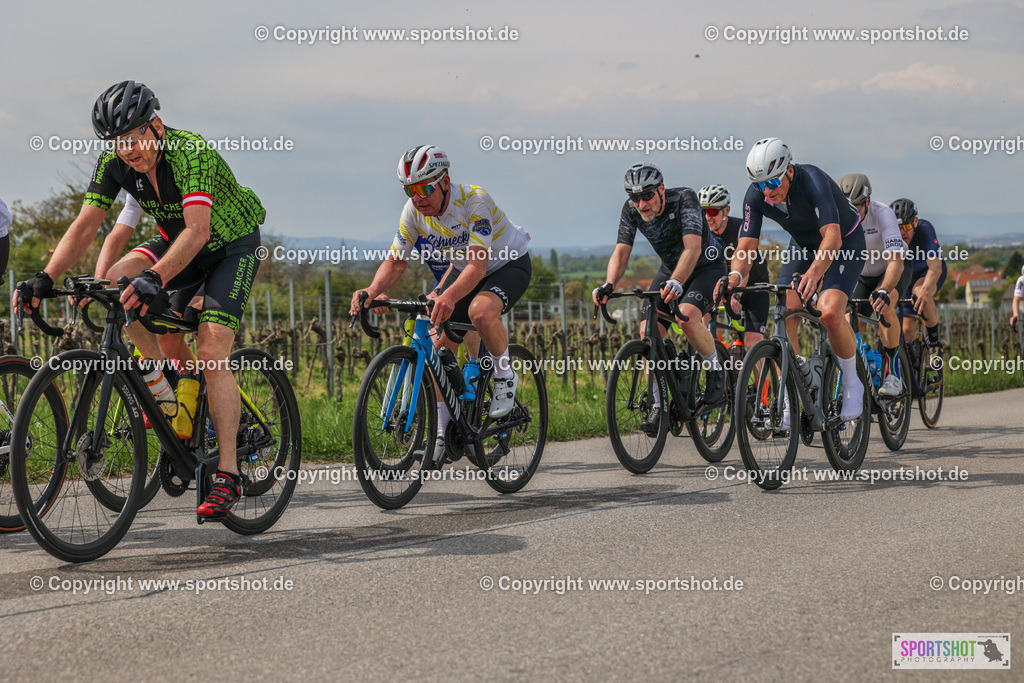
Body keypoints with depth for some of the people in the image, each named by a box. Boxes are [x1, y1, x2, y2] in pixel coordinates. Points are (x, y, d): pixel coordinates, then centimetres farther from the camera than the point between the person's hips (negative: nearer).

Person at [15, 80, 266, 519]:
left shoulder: (190, 153, -33)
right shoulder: (114, 162, -15)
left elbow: (197, 229, -45)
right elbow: (84, 227, -17)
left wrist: (155, 278, -59)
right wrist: (45, 279, -31)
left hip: (233, 245, -6)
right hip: (178, 244, 6)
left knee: (211, 353, -20)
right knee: (115, 282, -22)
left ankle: (227, 474, -18)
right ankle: (161, 377, -3)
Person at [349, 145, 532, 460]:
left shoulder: (474, 201, -34)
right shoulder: (413, 211, -16)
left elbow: (478, 265, -42)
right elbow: (395, 261, -12)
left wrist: (448, 296, -60)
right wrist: (373, 291, -34)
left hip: (508, 263, -6)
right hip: (461, 267, 6)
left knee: (481, 312, -37)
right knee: (439, 345, -7)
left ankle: (505, 375, -10)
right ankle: (444, 428, 6)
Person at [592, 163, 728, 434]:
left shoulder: (684, 199, -30)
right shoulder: (631, 210, -15)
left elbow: (692, 248, -41)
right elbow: (621, 251, -20)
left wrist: (676, 283, -58)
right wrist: (608, 285, -41)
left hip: (707, 266, -5)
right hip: (670, 268, 5)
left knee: (687, 316, -33)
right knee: (648, 332, -13)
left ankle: (715, 368, -6)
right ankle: (659, 404, 0)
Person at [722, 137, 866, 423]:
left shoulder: (813, 180, -35)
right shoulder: (756, 196, -20)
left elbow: (832, 236, -45)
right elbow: (746, 244, -21)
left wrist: (814, 272, -62)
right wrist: (736, 275, -43)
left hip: (845, 242, -5)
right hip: (803, 246, 5)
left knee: (829, 312, -27)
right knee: (784, 317, -14)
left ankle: (852, 383, -3)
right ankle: (789, 403, -5)